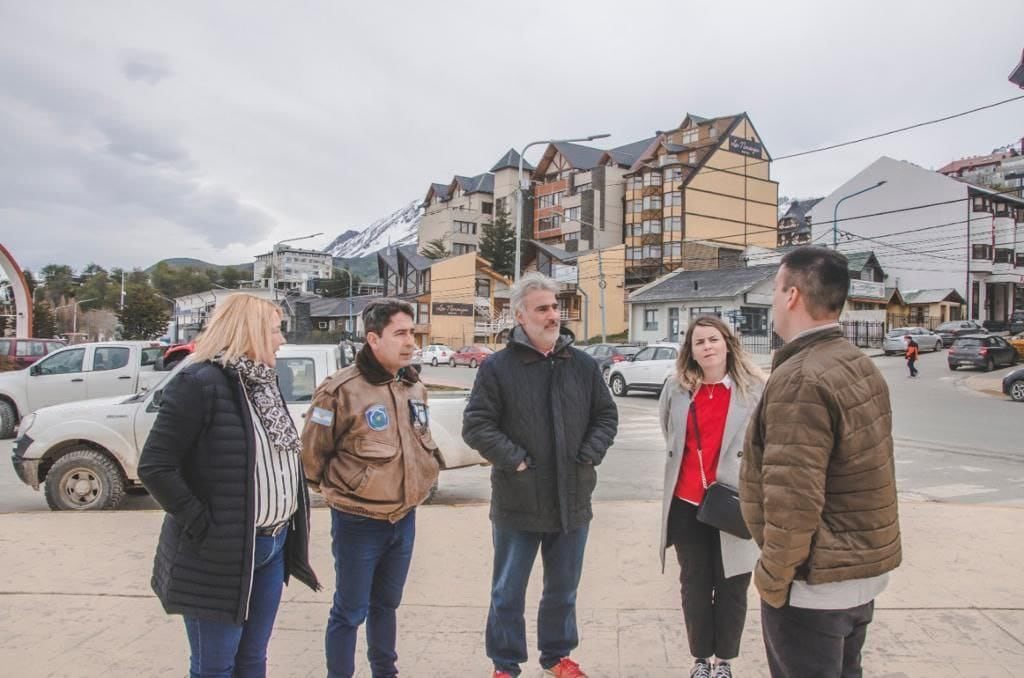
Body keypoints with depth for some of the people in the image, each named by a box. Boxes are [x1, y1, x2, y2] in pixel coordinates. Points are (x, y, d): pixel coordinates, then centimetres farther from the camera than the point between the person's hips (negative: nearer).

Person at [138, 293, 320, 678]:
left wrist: (285, 528, 9)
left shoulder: (263, 382, 9)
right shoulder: (200, 383, -17)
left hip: (272, 546, 7)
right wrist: (202, 525, -18)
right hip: (220, 553, -7)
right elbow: (154, 467, -20)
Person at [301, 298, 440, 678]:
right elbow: (312, 452, -9)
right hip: (358, 523, -6)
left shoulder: (415, 386, 3)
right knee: (350, 611, 7)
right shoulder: (342, 389, -19)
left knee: (387, 604, 23)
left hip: (404, 519, 6)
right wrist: (338, 490, 2)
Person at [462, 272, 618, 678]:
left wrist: (588, 456, -3)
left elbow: (606, 416, 10)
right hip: (517, 502, -3)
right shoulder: (497, 367, -7)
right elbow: (476, 425, -9)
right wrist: (515, 459, -15)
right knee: (508, 593, 11)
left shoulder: (583, 365, 4)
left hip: (573, 500, 4)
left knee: (563, 590, 19)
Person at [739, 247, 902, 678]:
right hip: (864, 567, 9)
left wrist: (773, 575, -16)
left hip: (815, 581, -9)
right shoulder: (861, 366, 6)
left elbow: (792, 497, -28)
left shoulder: (800, 379, -25)